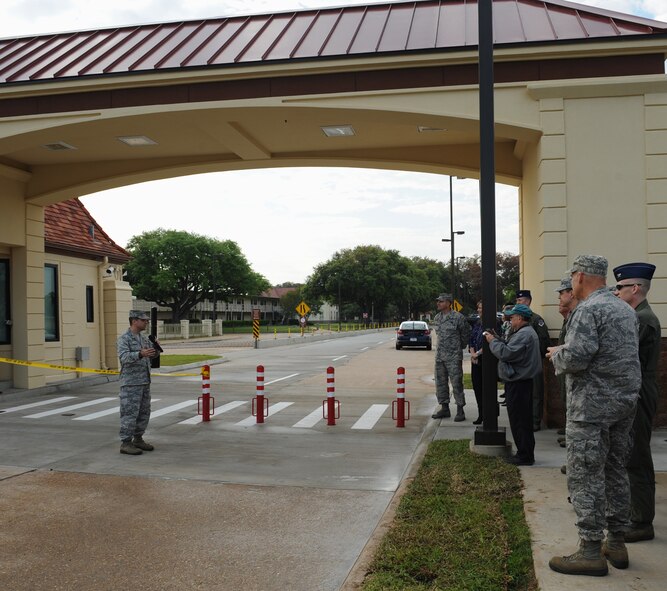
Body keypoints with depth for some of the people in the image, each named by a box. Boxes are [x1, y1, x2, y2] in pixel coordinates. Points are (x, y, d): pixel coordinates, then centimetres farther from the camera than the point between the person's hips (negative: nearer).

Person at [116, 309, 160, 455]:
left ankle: (138, 439, 22)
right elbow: (124, 357, -24)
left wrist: (156, 347, -5)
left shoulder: (143, 338, 14)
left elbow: (153, 355, 17)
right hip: (131, 383, -8)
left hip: (144, 382, 8)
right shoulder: (124, 339, -10)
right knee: (130, 413, -6)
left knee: (144, 413, 12)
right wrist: (140, 354, -40)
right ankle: (125, 443, -1)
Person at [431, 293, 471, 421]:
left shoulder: (458, 317, -10)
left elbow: (466, 334, 2)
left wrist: (460, 347, 9)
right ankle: (444, 408, 20)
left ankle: (460, 410, 2)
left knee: (456, 383, -5)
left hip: (454, 357, -7)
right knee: (440, 382, 10)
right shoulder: (436, 318, 10)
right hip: (439, 356, 7)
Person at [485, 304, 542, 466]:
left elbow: (506, 353, -26)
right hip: (520, 381, 11)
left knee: (519, 420, -4)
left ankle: (525, 456, 3)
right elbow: (511, 349, 14)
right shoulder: (526, 332, 17)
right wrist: (497, 339, 8)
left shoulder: (524, 334, -20)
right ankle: (526, 453, 26)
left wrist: (492, 341, -12)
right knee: (523, 419, 17)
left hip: (518, 384, -11)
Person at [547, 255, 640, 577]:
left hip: (592, 405, -9)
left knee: (585, 477, -3)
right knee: (616, 471, 15)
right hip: (625, 402, 9)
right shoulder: (626, 309, 14)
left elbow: (575, 358, -24)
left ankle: (590, 552, 1)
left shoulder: (588, 310, -14)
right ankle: (616, 543, 24)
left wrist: (556, 355, -2)